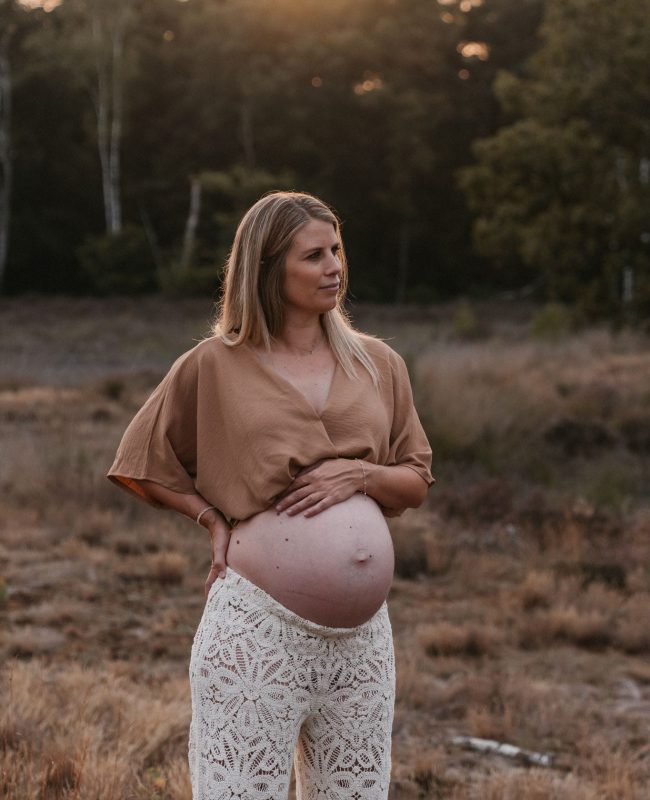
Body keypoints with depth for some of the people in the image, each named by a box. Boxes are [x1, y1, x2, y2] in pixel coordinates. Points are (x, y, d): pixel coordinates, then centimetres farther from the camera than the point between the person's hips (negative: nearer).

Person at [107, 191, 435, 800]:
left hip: (363, 633, 4)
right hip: (258, 625, -4)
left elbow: (416, 484, 13)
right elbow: (141, 467, 12)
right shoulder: (215, 365, 2)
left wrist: (358, 475, -6)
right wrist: (212, 516, 0)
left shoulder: (377, 363, 11)